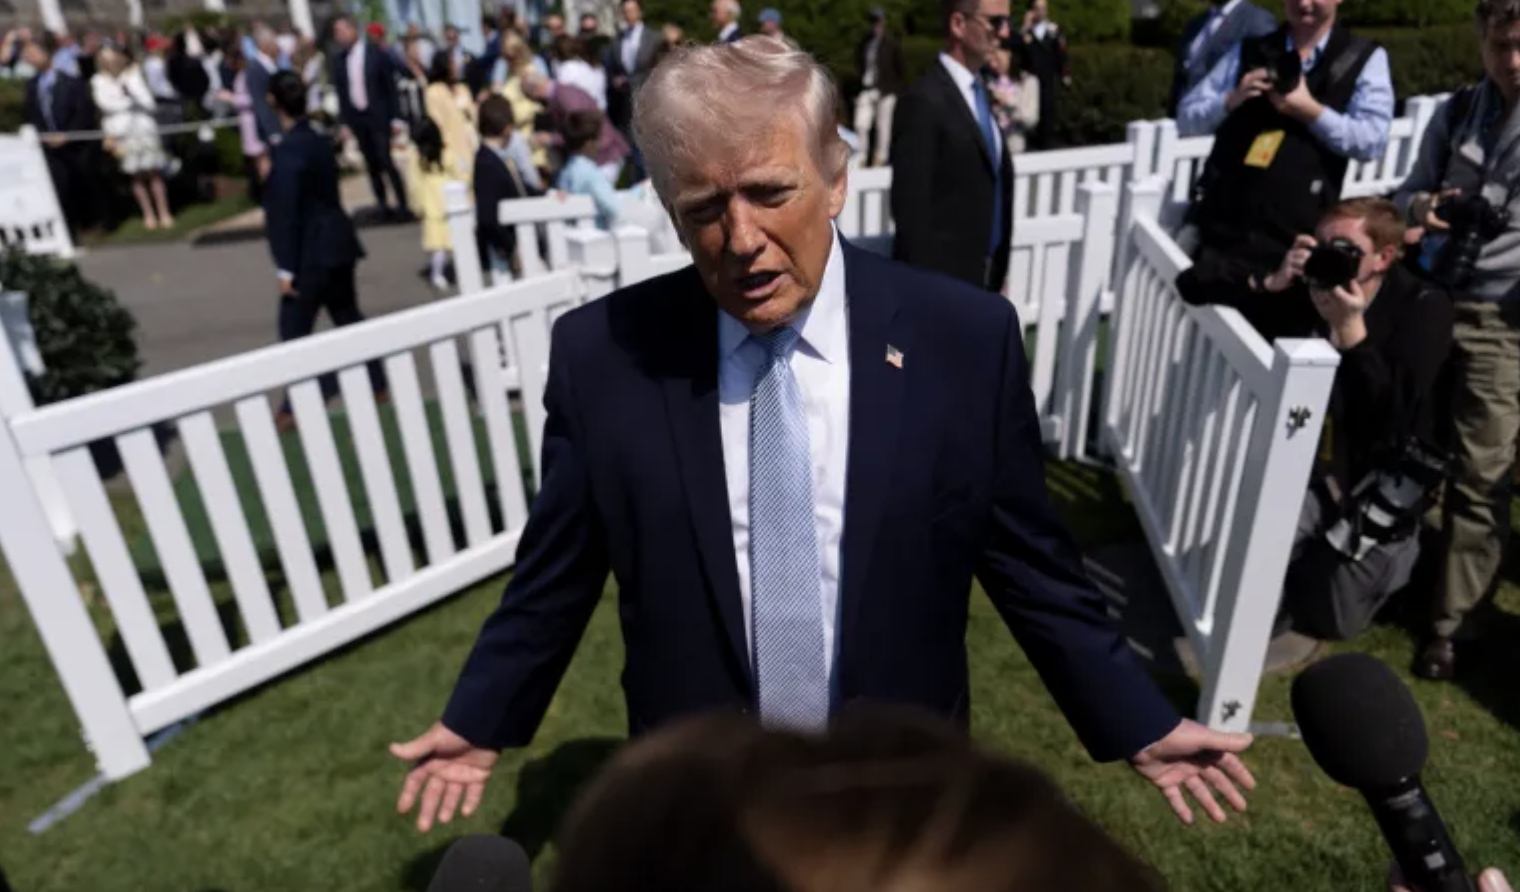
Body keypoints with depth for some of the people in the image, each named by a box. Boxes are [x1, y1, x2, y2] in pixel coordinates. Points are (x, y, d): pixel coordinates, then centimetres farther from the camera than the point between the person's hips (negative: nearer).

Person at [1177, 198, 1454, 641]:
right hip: (1302, 463, 3)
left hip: (1379, 479, -2)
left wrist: (1351, 330, -34)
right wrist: (1268, 284, -27)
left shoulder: (1423, 309, -15)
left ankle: (1398, 544, 34)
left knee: (1330, 620, 4)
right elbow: (1192, 284, -13)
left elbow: (1394, 419, -28)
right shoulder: (1302, 286, -9)